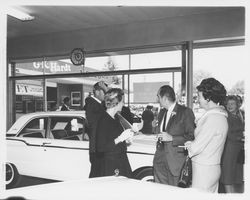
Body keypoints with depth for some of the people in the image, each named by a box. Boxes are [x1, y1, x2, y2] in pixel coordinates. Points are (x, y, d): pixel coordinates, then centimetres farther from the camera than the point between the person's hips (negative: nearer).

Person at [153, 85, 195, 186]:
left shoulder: (185, 112, -9)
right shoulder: (162, 112, 15)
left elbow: (192, 136, -13)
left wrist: (171, 138, -17)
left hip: (175, 161, -6)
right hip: (160, 159, 7)